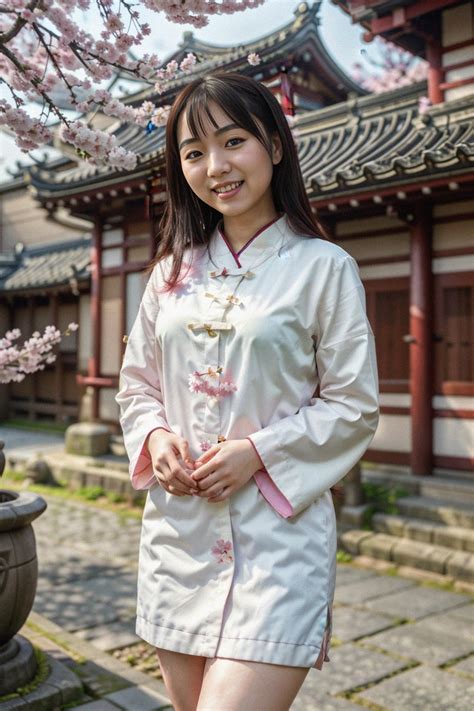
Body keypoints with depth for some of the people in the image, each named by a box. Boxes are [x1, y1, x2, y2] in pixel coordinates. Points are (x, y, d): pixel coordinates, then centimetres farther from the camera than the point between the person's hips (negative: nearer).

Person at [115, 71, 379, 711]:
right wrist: (156, 437, -5)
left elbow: (354, 408, -4)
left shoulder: (323, 267, -4)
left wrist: (258, 451, -15)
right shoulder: (173, 270, 10)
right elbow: (137, 385, 15)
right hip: (178, 528, 5)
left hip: (277, 533, -4)